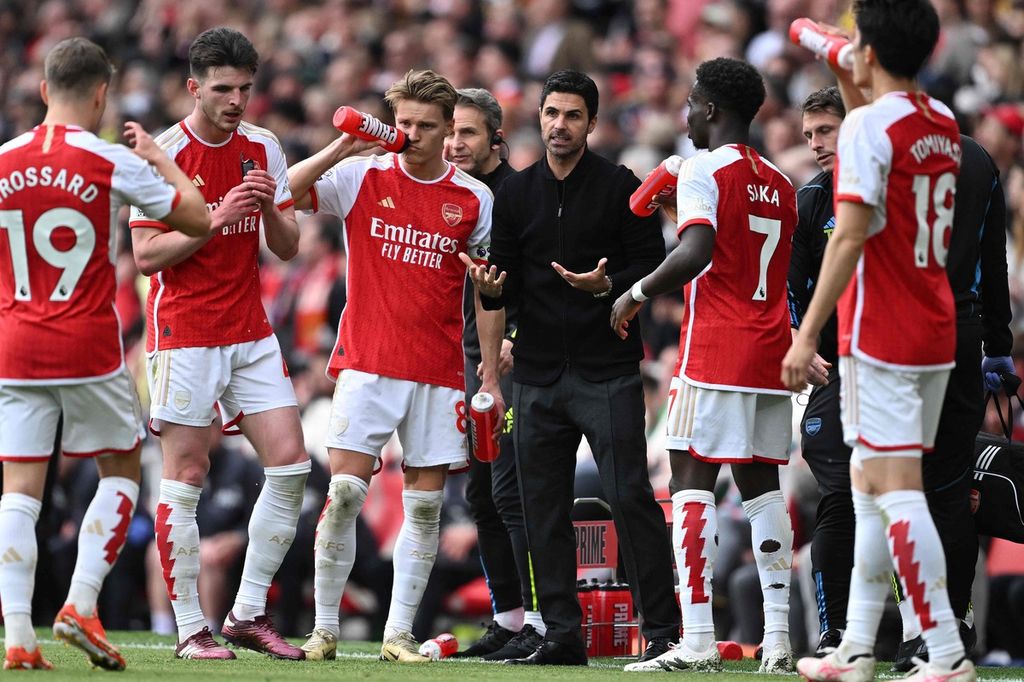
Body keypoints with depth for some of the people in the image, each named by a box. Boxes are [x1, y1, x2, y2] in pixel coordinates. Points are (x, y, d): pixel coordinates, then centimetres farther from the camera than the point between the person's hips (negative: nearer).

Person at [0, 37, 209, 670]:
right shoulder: (112, 163, -7)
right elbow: (198, 218, 2)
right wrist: (159, 158, 15)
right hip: (89, 349, -3)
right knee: (122, 471, 15)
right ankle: (82, 605, 1)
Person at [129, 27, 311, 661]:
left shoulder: (264, 148, 7)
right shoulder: (166, 153, -9)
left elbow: (289, 247, 8)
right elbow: (146, 254, -12)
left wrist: (270, 208, -12)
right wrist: (217, 218, -22)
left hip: (251, 332, 5)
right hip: (184, 334, -5)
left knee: (291, 463, -2)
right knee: (186, 476, -5)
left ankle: (248, 614, 8)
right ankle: (191, 627, 1)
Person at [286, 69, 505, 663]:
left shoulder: (474, 200, 5)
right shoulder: (363, 177, 1)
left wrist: (491, 378, 6)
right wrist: (340, 149, -16)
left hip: (441, 375, 2)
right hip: (366, 364, -2)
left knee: (425, 507, 1)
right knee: (345, 492, -9)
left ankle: (399, 633, 8)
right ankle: (325, 629, 1)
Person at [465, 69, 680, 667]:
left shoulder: (621, 187, -1)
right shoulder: (515, 193, 11)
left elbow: (655, 267, -3)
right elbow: (509, 281, 13)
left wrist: (608, 285, -21)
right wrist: (493, 289, -9)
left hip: (609, 372, -5)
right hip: (538, 373, 5)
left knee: (631, 497, -10)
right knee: (543, 507, 5)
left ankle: (664, 631, -7)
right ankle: (562, 635, 12)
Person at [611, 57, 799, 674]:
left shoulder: (704, 170, -8)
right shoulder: (780, 184, 17)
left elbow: (696, 253, -21)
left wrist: (637, 294, -10)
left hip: (715, 355, -7)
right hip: (772, 352, 7)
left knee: (692, 478, -6)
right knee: (762, 483, 9)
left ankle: (698, 641, -13)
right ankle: (778, 639, 3)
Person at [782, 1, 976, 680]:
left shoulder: (869, 124, -13)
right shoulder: (945, 125, 11)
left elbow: (850, 236, -19)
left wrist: (807, 334, -18)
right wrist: (855, 86, 41)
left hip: (881, 337, -9)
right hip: (937, 334, 9)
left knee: (895, 489, -9)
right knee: (870, 483, 15)